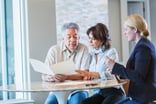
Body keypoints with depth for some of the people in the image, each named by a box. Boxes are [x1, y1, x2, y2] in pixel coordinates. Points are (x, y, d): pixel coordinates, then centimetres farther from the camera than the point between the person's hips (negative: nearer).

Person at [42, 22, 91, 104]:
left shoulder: (84, 50, -1)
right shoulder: (54, 50, 2)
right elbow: (45, 76, -2)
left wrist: (66, 77, -26)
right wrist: (53, 77, -27)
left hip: (78, 89, -1)